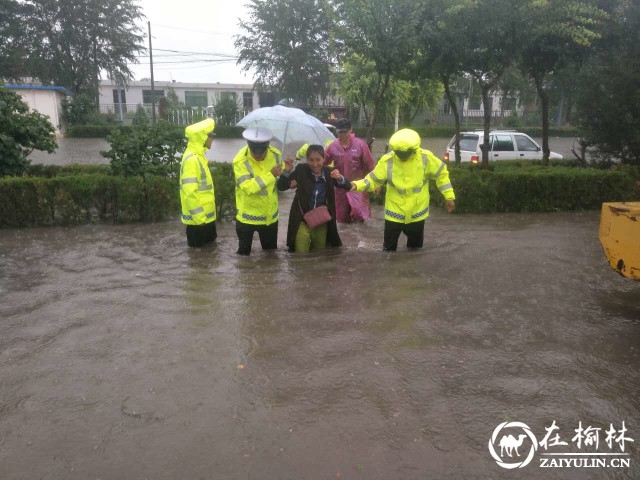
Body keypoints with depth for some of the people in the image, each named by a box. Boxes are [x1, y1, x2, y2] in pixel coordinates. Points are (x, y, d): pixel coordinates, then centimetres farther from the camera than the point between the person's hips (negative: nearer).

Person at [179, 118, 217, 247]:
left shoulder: (198, 156, 10)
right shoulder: (192, 159, -22)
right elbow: (190, 192, -25)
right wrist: (198, 215, -23)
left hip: (206, 214, 10)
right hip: (198, 216, -10)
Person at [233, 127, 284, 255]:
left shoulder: (275, 154, -7)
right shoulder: (240, 161, -22)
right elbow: (248, 187, -31)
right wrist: (270, 175, -30)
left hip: (270, 214, 4)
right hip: (248, 215, -4)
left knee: (271, 250, 20)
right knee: (244, 251, 13)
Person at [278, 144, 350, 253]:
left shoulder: (329, 172, -4)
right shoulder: (301, 170, -9)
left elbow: (347, 187, -8)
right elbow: (281, 187, -9)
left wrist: (339, 178, -29)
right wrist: (287, 172, -27)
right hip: (303, 220, -2)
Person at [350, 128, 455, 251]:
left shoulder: (426, 157, -16)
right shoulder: (387, 160, -17)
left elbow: (441, 174, -2)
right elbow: (374, 179, -12)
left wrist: (449, 196, 0)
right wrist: (357, 185, -30)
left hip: (417, 213, 1)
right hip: (394, 213, -1)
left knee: (415, 247, 20)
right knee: (389, 247, 11)